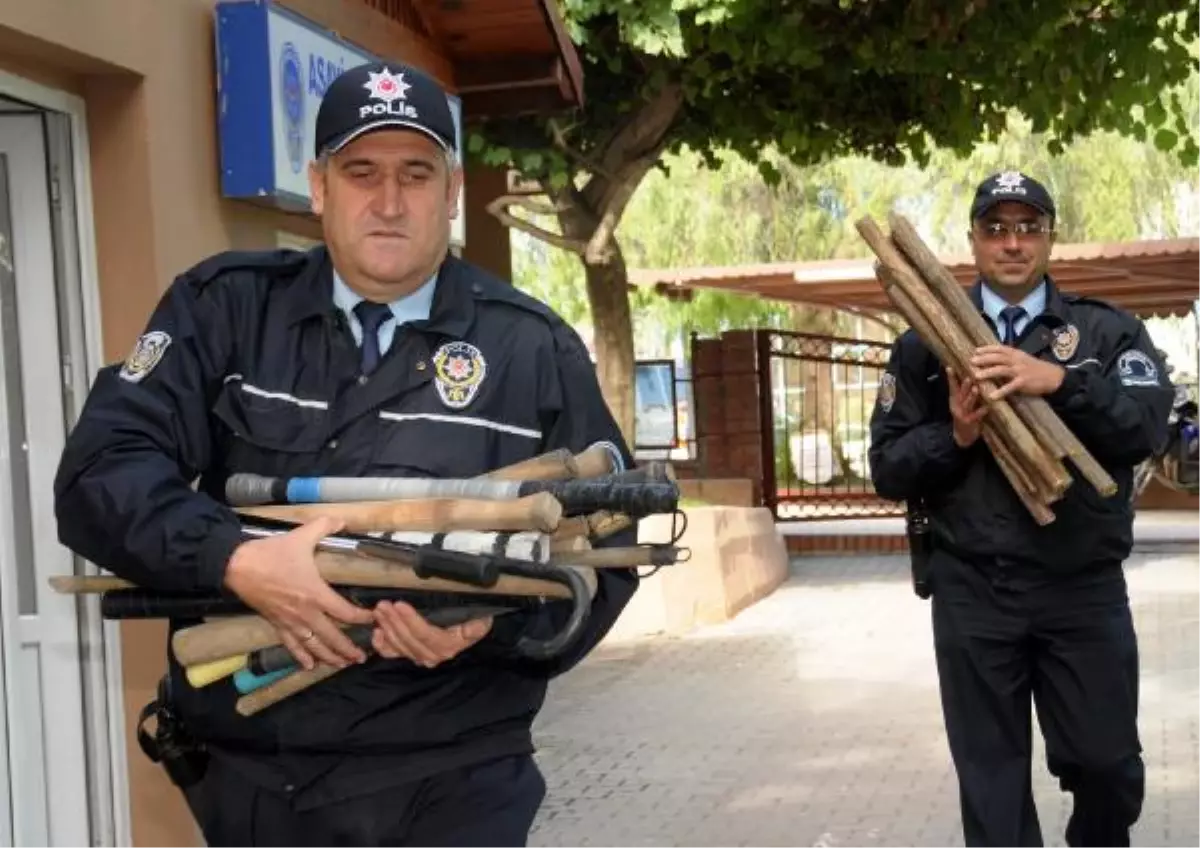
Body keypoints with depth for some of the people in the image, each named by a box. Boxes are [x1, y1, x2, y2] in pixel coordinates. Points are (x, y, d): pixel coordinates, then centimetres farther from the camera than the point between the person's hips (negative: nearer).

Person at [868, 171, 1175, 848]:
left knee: (1109, 767, 8)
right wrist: (956, 436, -14)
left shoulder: (1107, 330, 6)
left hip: (1086, 591, 0)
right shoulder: (928, 342, 6)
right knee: (992, 778, 7)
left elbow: (1148, 429, -10)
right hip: (973, 595, 0)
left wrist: (1059, 380, -23)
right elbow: (888, 468, 5)